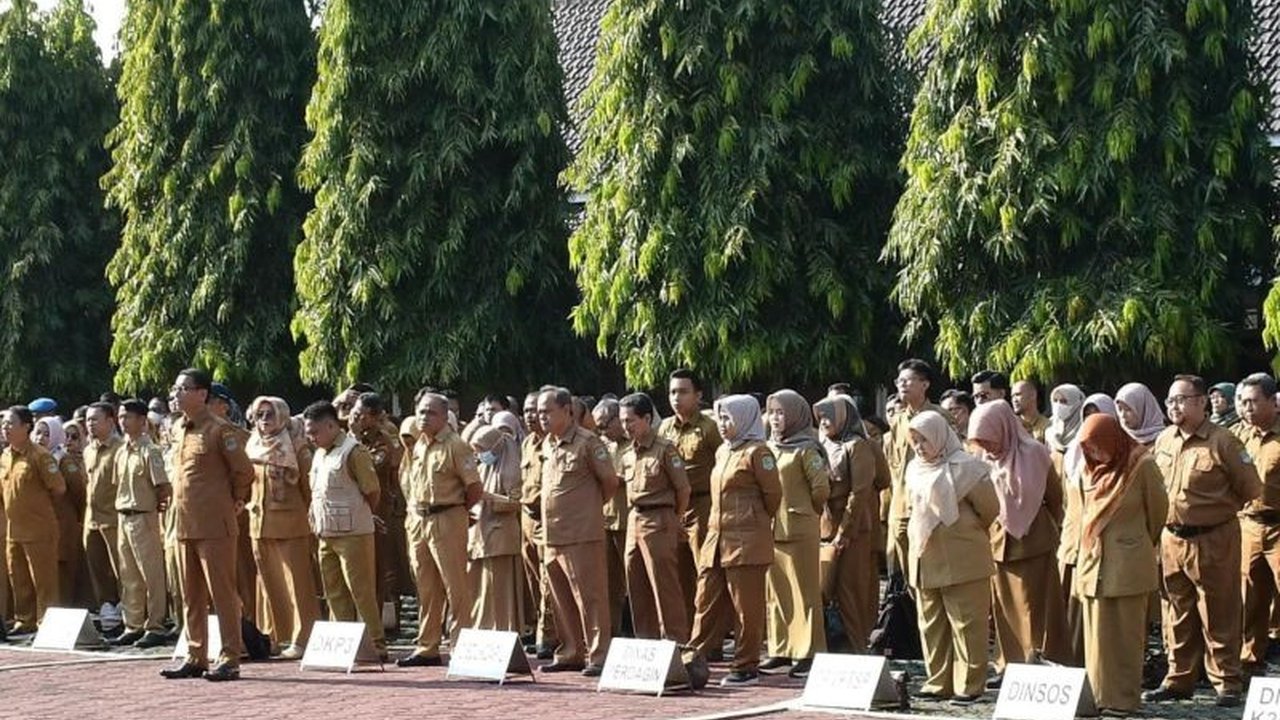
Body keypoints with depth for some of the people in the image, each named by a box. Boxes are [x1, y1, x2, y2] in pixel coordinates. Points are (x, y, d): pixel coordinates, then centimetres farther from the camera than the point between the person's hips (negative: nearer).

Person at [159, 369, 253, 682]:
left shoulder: (220, 430, -11)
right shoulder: (177, 430, 13)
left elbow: (244, 472, -8)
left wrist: (234, 501, 2)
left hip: (215, 526, -8)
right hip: (184, 524, 8)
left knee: (222, 593, -5)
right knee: (192, 595, 12)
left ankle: (230, 659, -2)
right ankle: (195, 657, 19)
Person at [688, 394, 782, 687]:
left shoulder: (756, 452, -9)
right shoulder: (722, 452, 17)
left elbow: (773, 493, -7)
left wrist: (758, 521, 6)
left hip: (746, 540, -8)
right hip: (717, 537, 8)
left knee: (746, 606, -1)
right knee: (706, 601, 7)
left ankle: (746, 667, 5)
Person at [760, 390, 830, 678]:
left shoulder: (805, 449, -7)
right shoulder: (767, 448, 14)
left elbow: (821, 488, -9)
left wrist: (804, 512, 2)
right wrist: (767, 514, 11)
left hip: (799, 530, -7)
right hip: (769, 529, 7)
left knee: (804, 592, -3)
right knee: (775, 592, 10)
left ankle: (808, 652, 1)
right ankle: (781, 649, 17)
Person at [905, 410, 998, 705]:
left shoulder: (964, 467, -10)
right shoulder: (915, 469, 11)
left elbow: (990, 508, -3)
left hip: (961, 559, -7)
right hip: (925, 559, 7)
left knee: (966, 624, -2)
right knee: (931, 625, 10)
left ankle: (969, 685, 2)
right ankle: (938, 681, 17)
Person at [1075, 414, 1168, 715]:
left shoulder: (1141, 466, -8)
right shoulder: (1092, 469, 9)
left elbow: (1158, 510, 2)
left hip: (1128, 564, -5)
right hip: (1093, 562, 5)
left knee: (1127, 634, 0)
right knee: (1097, 634, 5)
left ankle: (1125, 698, 5)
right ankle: (1100, 695, 10)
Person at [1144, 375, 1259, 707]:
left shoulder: (1222, 442, -12)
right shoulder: (1164, 440, 6)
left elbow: (1249, 488, -6)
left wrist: (1217, 509, 4)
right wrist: (1170, 513, 10)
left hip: (1214, 540, -6)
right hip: (1172, 539, 6)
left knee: (1219, 617, 1)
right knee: (1178, 615, 14)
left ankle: (1227, 683, 10)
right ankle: (1178, 679, 23)